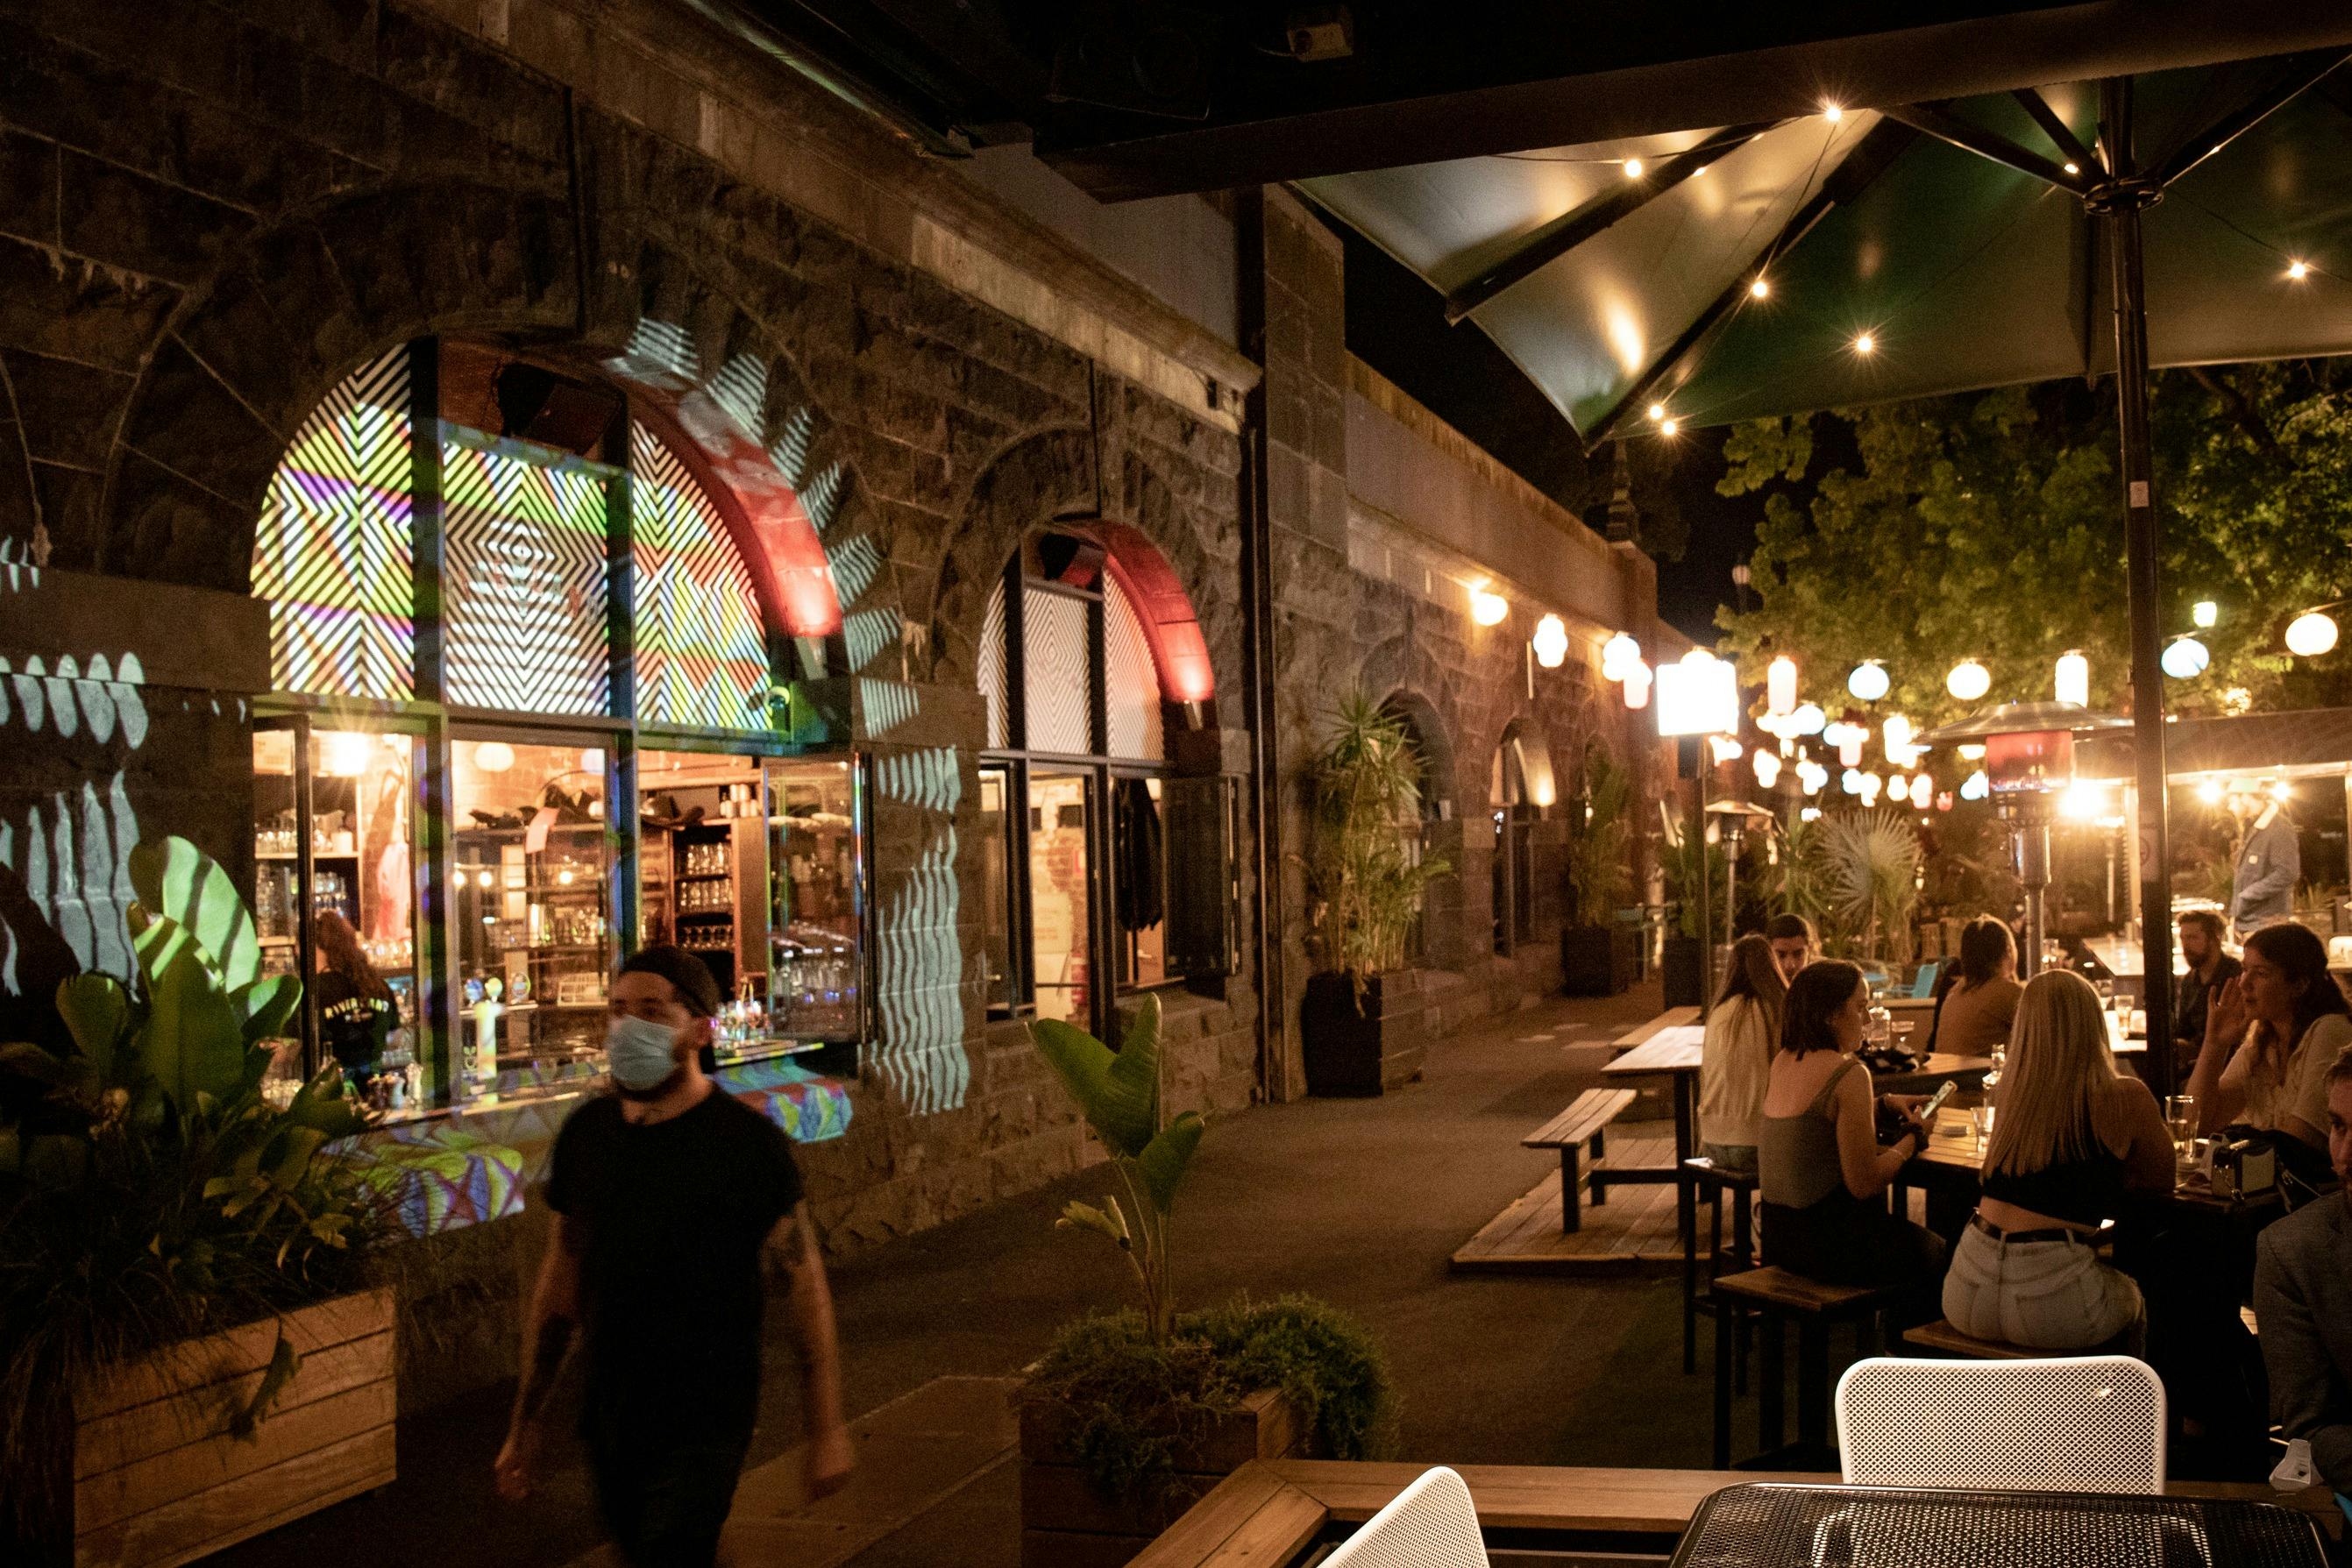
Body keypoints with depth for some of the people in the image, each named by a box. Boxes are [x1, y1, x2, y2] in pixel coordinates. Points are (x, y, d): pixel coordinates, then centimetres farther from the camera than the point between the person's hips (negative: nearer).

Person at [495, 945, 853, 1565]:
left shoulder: (748, 1142, -15)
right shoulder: (585, 1133, 1)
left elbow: (805, 1283, -10)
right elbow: (562, 1276, 11)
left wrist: (827, 1431, -8)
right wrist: (527, 1417, 13)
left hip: (703, 1427, -5)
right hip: (609, 1421, 6)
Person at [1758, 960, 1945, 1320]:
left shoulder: (1782, 1063, 5)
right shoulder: (1849, 1074, -20)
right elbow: (1864, 1183, -19)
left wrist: (1884, 1102, 16)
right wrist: (1913, 1137, -4)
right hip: (1829, 1243, -8)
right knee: (1934, 1254, 18)